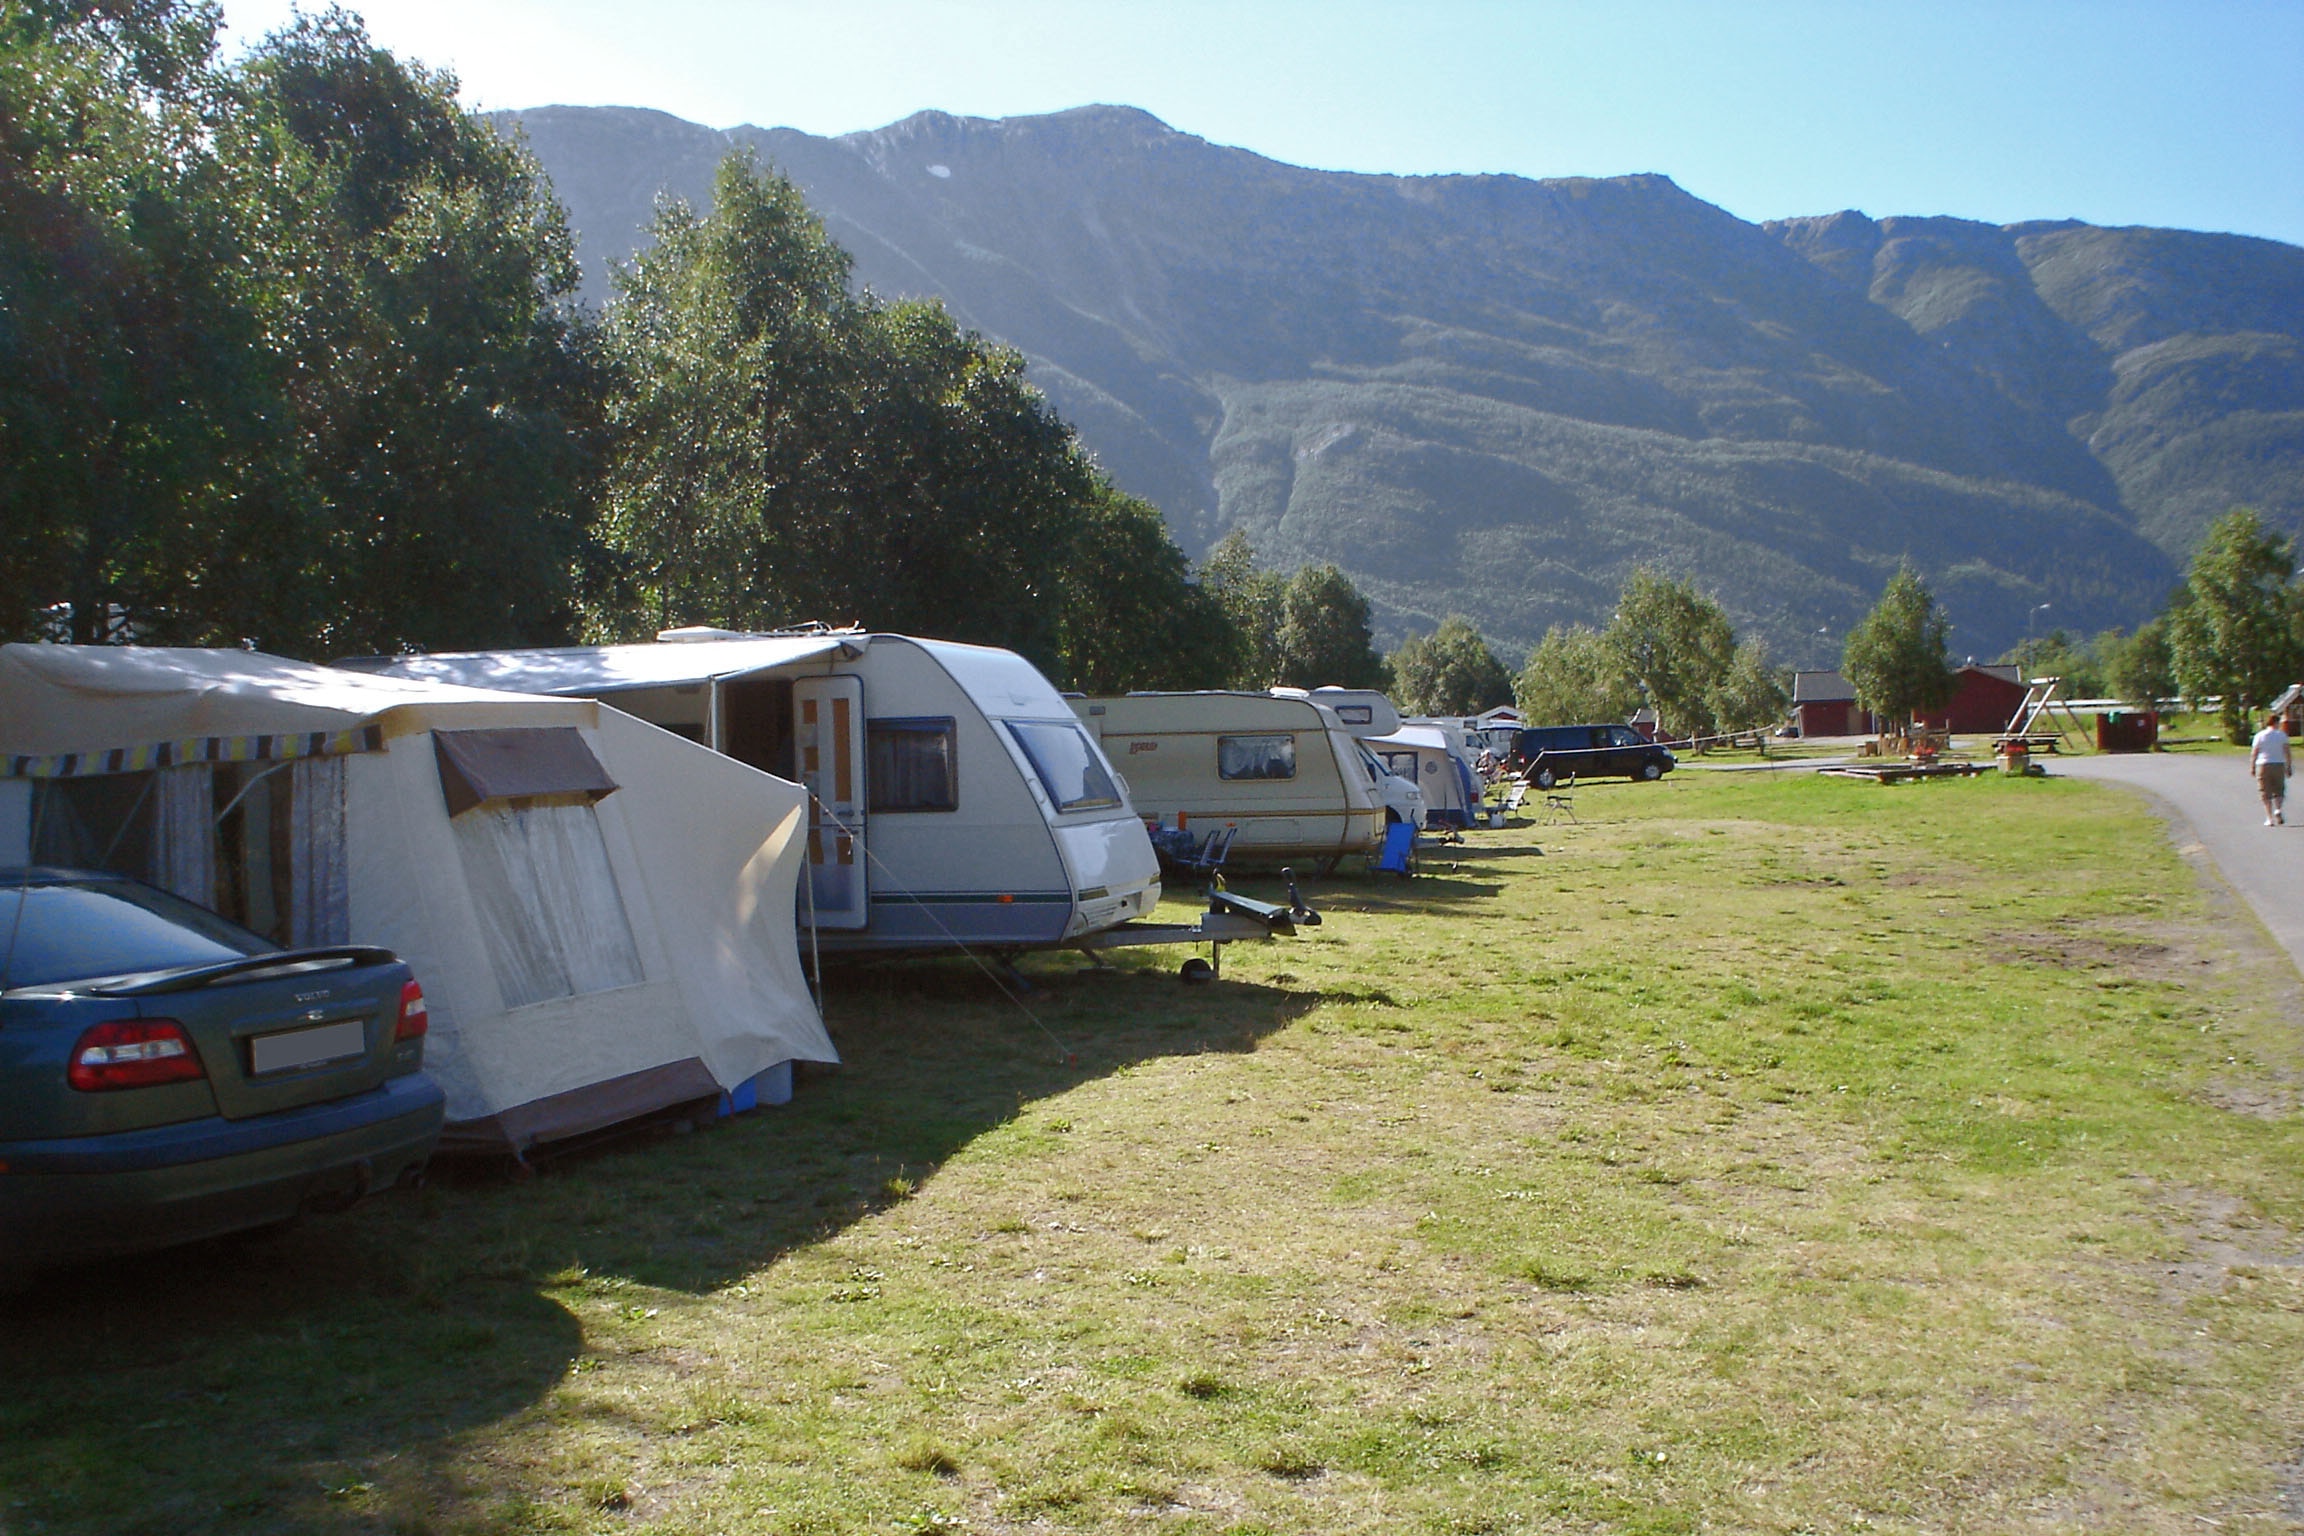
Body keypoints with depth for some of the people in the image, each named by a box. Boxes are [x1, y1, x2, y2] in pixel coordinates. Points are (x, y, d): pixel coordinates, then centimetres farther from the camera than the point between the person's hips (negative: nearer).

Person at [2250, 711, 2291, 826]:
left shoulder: (2260, 735, 2)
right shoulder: (2282, 735, 2)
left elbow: (2254, 753, -1)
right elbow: (2287, 751, -2)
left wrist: (2252, 767, 5)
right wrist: (2288, 767, 3)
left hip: (2263, 765, 0)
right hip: (2279, 764, 0)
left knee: (2266, 794, 3)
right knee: (2279, 791, 13)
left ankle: (2270, 818, -1)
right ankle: (2278, 810, -14)